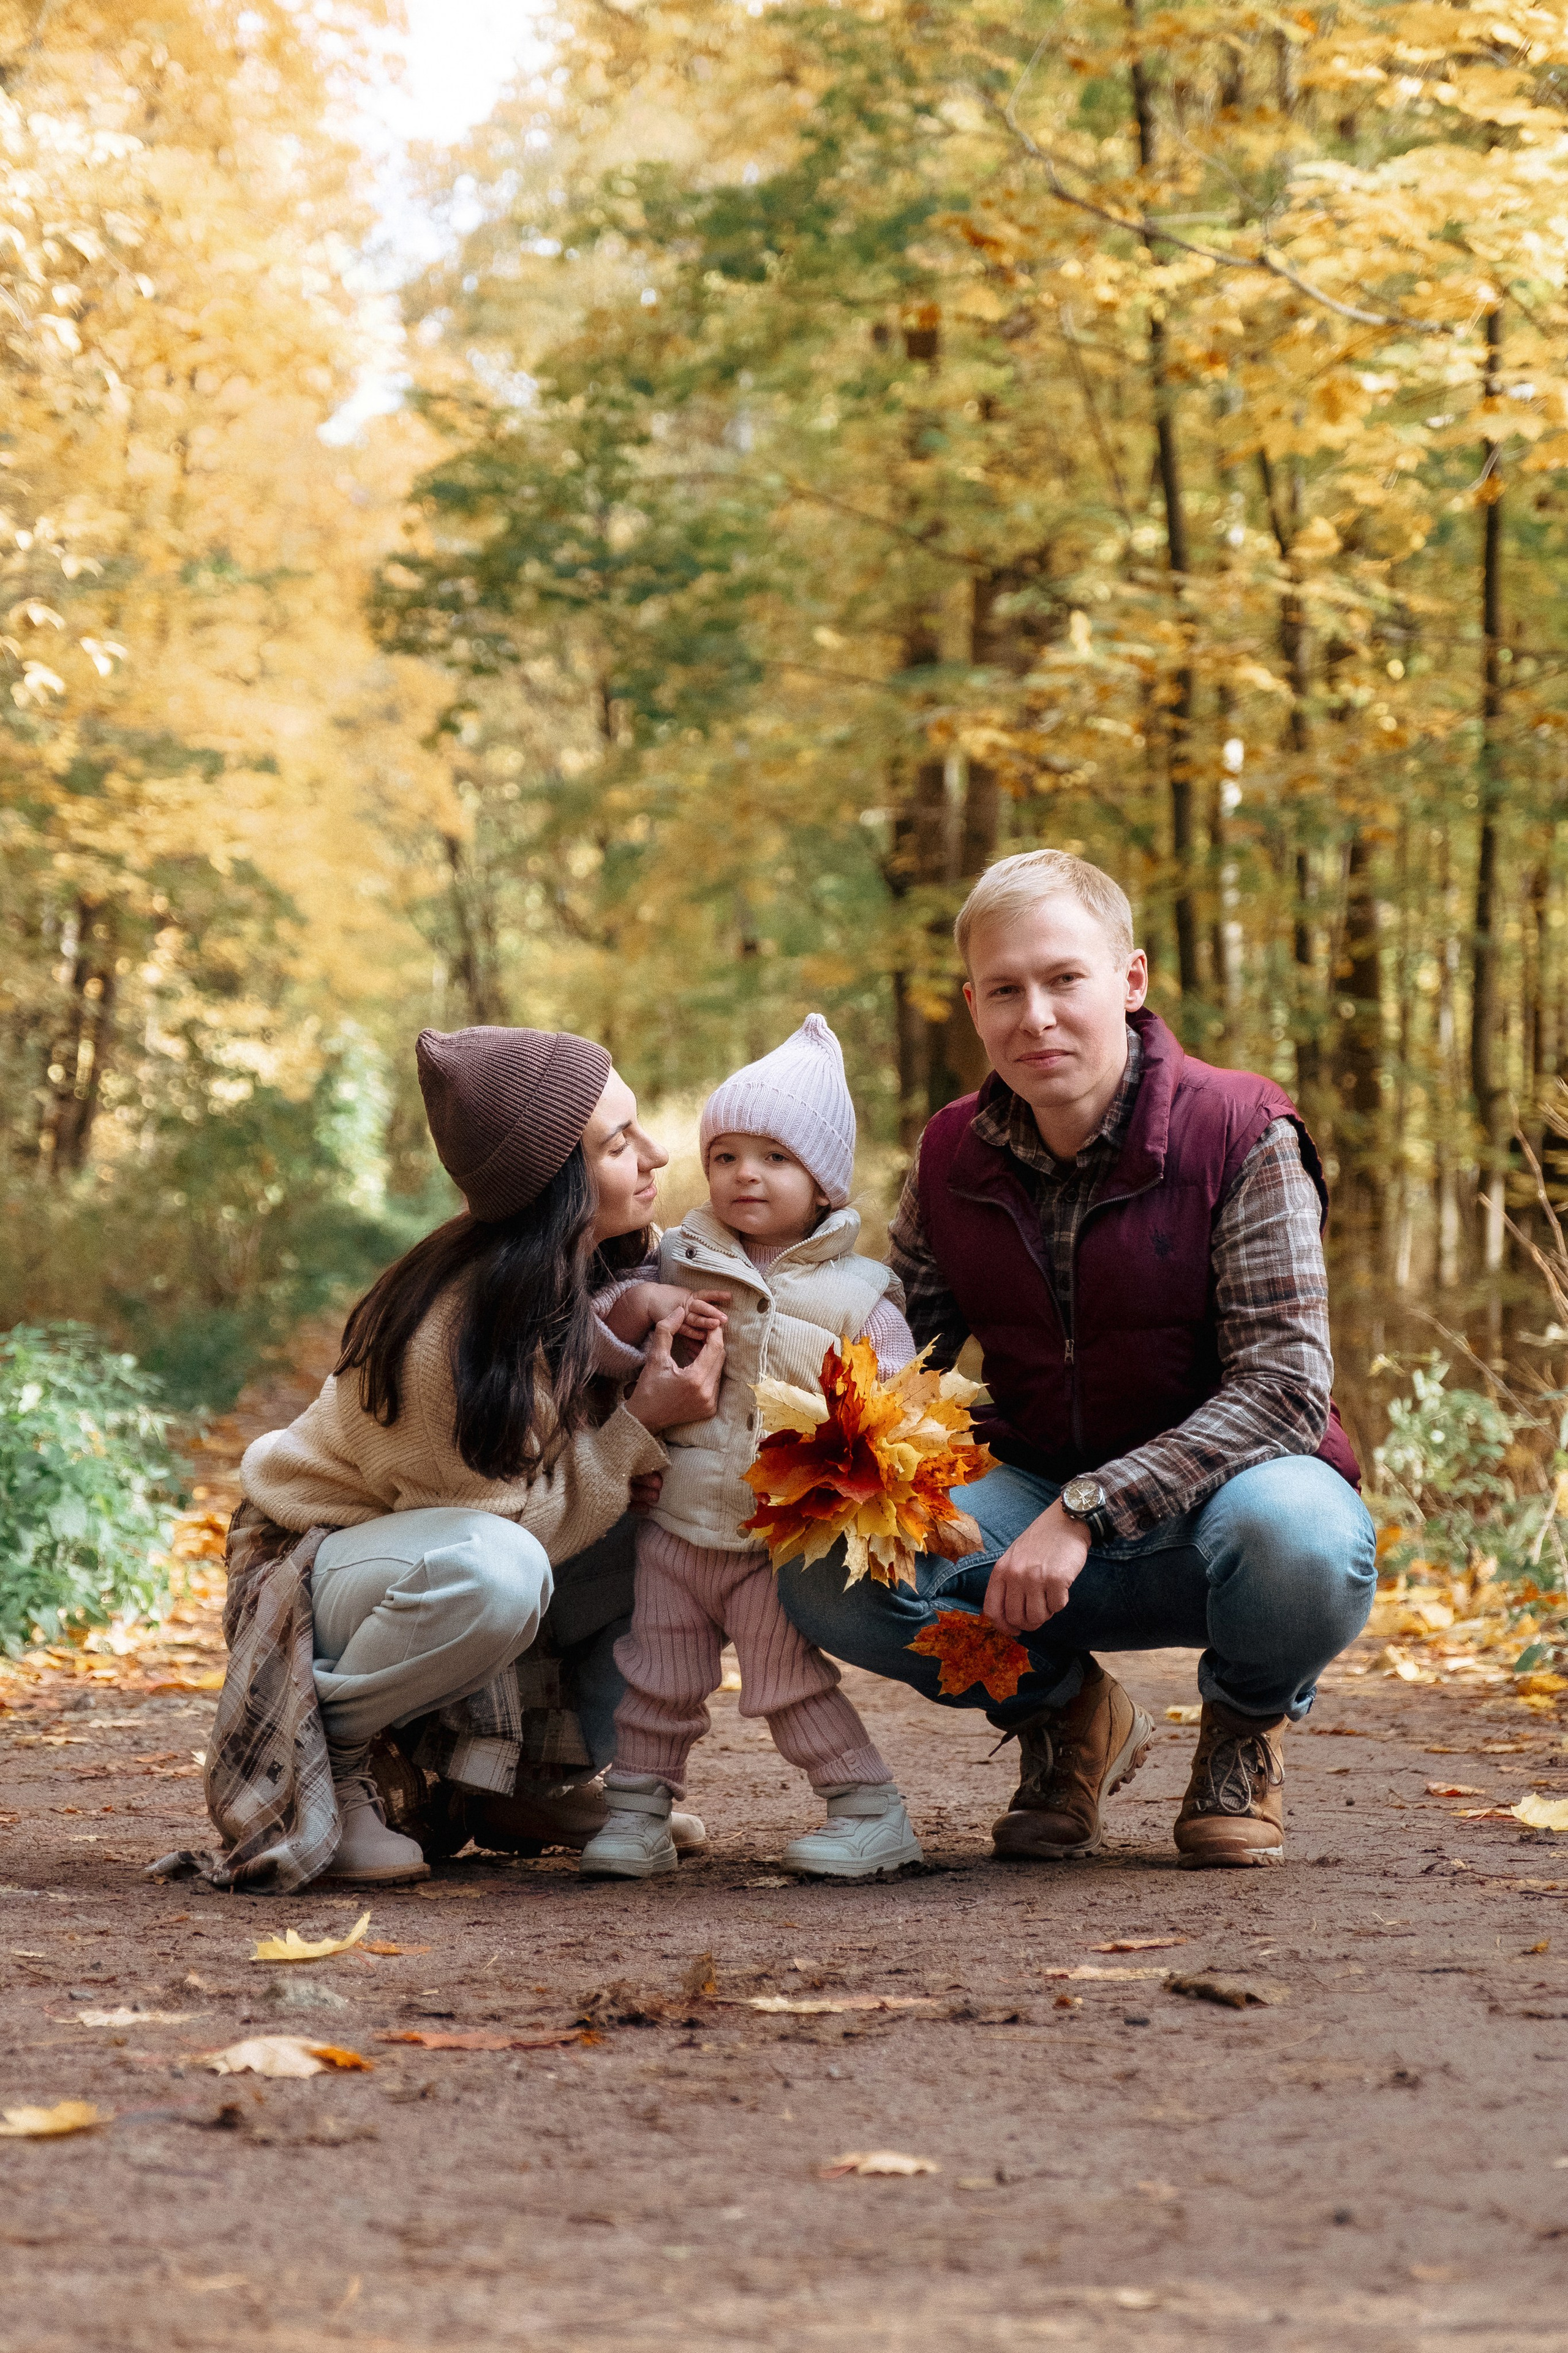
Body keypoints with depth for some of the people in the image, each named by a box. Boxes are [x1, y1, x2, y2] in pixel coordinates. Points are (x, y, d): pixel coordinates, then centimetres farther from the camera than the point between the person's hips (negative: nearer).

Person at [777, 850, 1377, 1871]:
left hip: (1221, 1488, -3)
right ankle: (1066, 1712, 6)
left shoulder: (1242, 1134, -15)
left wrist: (1085, 1512, -30)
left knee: (1294, 1536, -40)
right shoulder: (954, 1157, 0)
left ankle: (1249, 1725, -2)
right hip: (1040, 1494, 3)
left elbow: (1285, 1385, -21)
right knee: (824, 1573, -24)